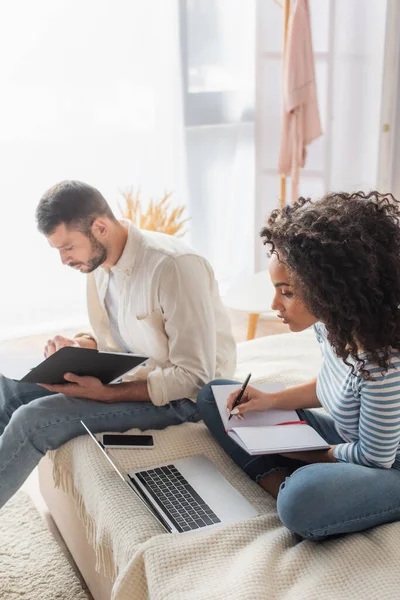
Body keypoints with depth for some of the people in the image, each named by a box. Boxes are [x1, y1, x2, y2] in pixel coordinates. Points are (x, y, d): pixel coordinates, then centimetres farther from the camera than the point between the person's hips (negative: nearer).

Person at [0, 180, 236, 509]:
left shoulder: (175, 266, -26)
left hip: (181, 396, -8)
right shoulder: (98, 261, 0)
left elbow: (195, 377, -25)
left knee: (34, 419, -20)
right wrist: (77, 346, -7)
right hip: (132, 373, 8)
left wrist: (106, 394, -28)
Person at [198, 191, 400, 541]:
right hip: (346, 441, 8)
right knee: (214, 396, 3)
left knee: (304, 500, -44)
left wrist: (306, 456, -8)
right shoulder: (330, 323, -10)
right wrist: (272, 400, -5)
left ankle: (290, 487, -10)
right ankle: (280, 482, -13)